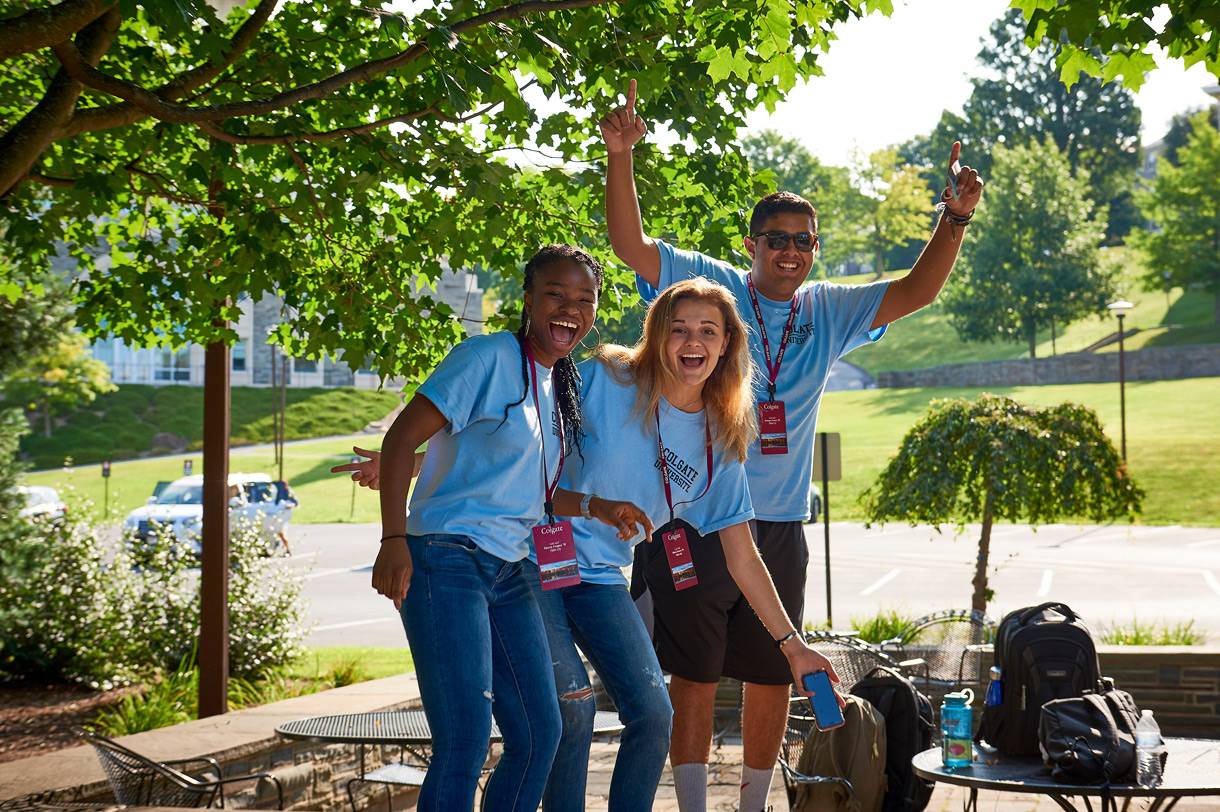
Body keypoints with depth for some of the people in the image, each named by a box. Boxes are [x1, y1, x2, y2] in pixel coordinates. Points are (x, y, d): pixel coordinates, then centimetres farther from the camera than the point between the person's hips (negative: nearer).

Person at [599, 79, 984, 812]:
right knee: (695, 674, 2)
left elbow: (917, 291, 8)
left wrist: (956, 218, -6)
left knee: (773, 677, 12)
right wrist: (621, 156, -22)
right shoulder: (709, 286, -1)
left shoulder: (829, 311, 10)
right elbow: (631, 245, -10)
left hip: (781, 524, 4)